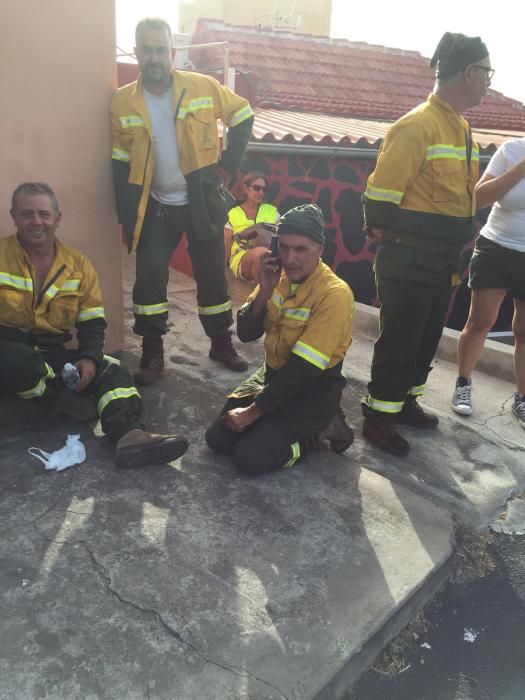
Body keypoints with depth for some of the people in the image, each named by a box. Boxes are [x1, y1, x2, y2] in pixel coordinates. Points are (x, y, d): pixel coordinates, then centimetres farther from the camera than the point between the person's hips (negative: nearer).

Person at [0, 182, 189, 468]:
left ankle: (130, 435, -39)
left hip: (57, 354, 4)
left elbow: (92, 323, 3)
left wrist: (89, 358, -15)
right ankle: (61, 399, -10)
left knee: (113, 371, -16)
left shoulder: (78, 263, 5)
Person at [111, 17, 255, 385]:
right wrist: (126, 217, -2)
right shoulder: (122, 101, -3)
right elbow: (121, 164, 1)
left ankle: (222, 344, 25)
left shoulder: (204, 87, -7)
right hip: (155, 207, 1)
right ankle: (152, 353, 15)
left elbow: (243, 116, 7)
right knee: (149, 278, -1)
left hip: (202, 202, -1)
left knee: (212, 276, 7)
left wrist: (229, 164, 0)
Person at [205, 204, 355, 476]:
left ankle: (321, 428, 1)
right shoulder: (278, 276, -3)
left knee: (249, 457, -18)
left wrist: (252, 411, -19)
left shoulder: (334, 294, -24)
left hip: (313, 389, -6)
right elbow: (246, 334, -4)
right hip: (273, 374, 6)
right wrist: (264, 291, -21)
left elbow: (303, 369, -25)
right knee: (218, 438, -4)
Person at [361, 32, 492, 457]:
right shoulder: (417, 126, -16)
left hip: (443, 261, 9)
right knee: (398, 341, 1)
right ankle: (378, 416, 16)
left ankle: (405, 402, 36)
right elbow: (380, 194, -19)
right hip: (409, 261, -9)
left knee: (426, 340, 18)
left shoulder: (461, 127, 14)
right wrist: (390, 239, -10)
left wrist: (455, 249, 17)